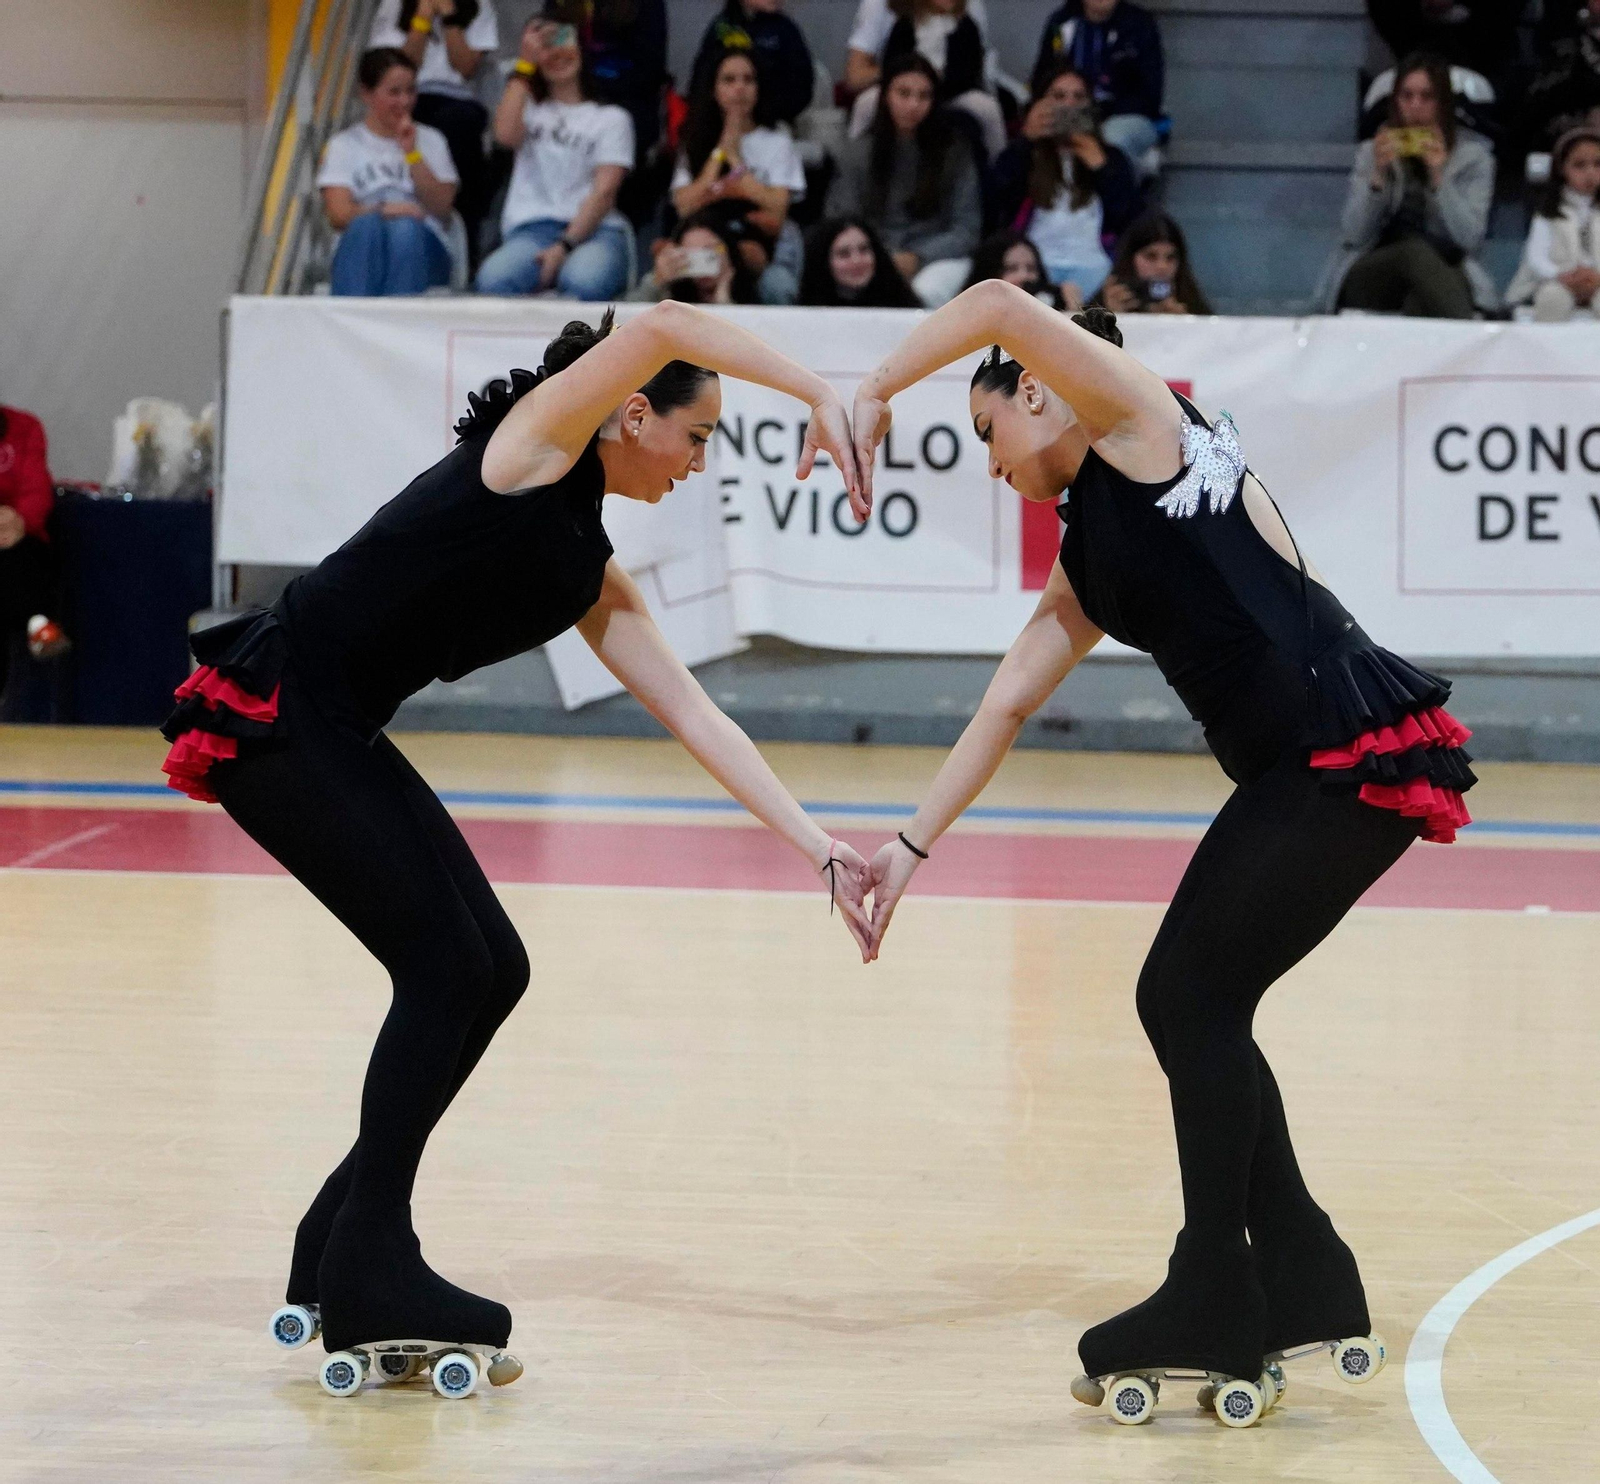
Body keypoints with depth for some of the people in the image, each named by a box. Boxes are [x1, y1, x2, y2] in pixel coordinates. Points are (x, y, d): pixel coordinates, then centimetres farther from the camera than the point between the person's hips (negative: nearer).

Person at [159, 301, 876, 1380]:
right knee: (444, 966, -9)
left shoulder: (592, 576, 15)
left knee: (491, 971, 7)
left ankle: (342, 1251, 16)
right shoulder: (531, 449, -8)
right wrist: (823, 396, -29)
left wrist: (820, 847, 6)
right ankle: (367, 1281, 0)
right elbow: (661, 329, -24)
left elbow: (696, 715, 12)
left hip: (334, 733, 9)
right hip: (269, 713, -9)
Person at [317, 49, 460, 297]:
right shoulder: (343, 145, 15)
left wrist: (412, 153, 0)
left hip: (421, 250, 1)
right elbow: (338, 215, -1)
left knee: (405, 230, -34)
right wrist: (383, 210, -21)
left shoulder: (430, 141, 20)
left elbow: (443, 208, 7)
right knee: (367, 225, -36)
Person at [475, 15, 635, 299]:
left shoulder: (611, 118, 16)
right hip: (531, 229, 2)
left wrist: (565, 246, -14)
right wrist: (525, 64, 6)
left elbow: (604, 192, 2)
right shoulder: (530, 109, 25)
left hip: (593, 228, -2)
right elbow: (506, 134, -1)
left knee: (584, 281, -40)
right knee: (494, 279, -36)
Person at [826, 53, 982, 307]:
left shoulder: (954, 152, 7)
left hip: (936, 259, -1)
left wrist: (916, 258, -12)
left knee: (928, 291, -37)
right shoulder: (858, 153, 11)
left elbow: (966, 230, 4)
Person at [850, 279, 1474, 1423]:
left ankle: (1215, 1306, 6)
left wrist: (874, 395, -6)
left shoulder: (1142, 421, 0)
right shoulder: (1087, 568, 23)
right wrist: (913, 845, 23)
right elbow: (1006, 707, 25)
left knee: (1192, 999, -3)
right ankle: (1304, 1287, 19)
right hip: (1298, 772, 9)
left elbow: (1006, 305, -14)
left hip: (1362, 748, -9)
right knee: (1189, 1005, 10)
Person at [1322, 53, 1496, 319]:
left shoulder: (1473, 157, 10)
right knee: (1415, 250, -36)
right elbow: (1354, 236, 2)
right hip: (1369, 278, 1)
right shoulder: (1372, 153, 16)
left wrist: (1439, 177, -14)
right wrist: (1377, 176, -11)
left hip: (1445, 276, 0)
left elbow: (1469, 238, -5)